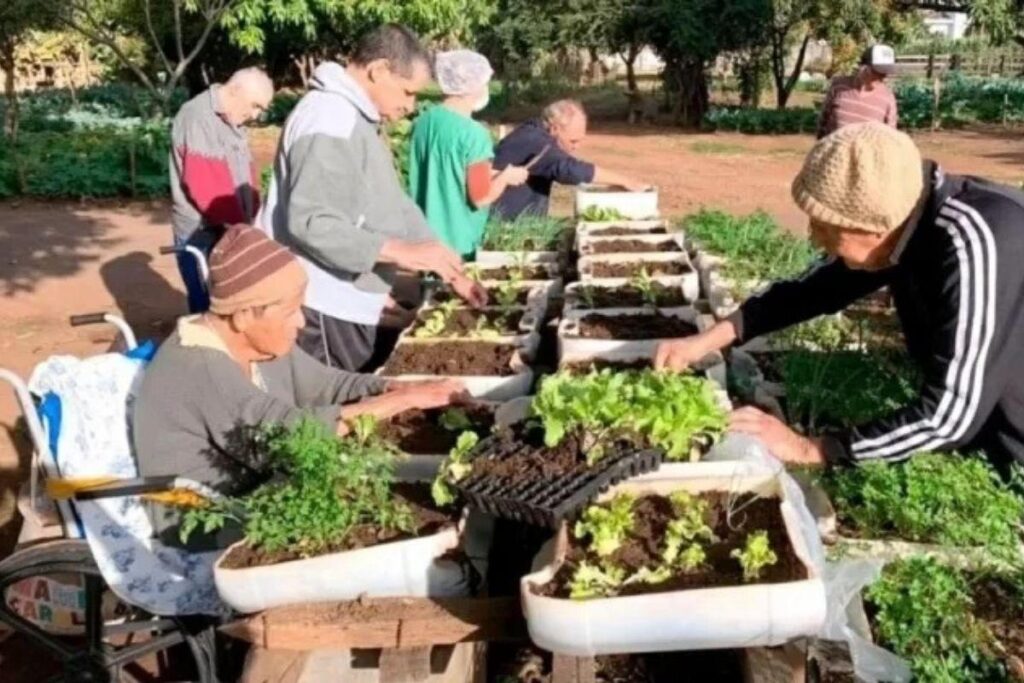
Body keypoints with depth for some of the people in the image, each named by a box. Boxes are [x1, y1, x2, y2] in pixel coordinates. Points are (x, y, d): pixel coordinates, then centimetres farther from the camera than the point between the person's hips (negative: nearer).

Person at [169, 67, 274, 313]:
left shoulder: (231, 122, 15)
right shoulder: (197, 118, -15)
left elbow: (247, 177, 14)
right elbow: (204, 186, -22)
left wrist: (249, 217, -1)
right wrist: (239, 220, -14)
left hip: (231, 233, 9)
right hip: (201, 235, -9)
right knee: (210, 309, -5)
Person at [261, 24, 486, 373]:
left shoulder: (357, 120, 16)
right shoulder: (331, 119, -18)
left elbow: (394, 206, 19)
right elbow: (309, 221, -28)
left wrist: (449, 270, 13)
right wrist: (401, 251, -27)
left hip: (346, 305, 10)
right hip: (324, 310, -10)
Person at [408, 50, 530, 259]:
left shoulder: (423, 122, 3)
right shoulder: (473, 133, -18)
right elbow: (481, 197, -18)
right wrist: (506, 176, 0)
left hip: (424, 237, 7)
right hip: (457, 242, -7)